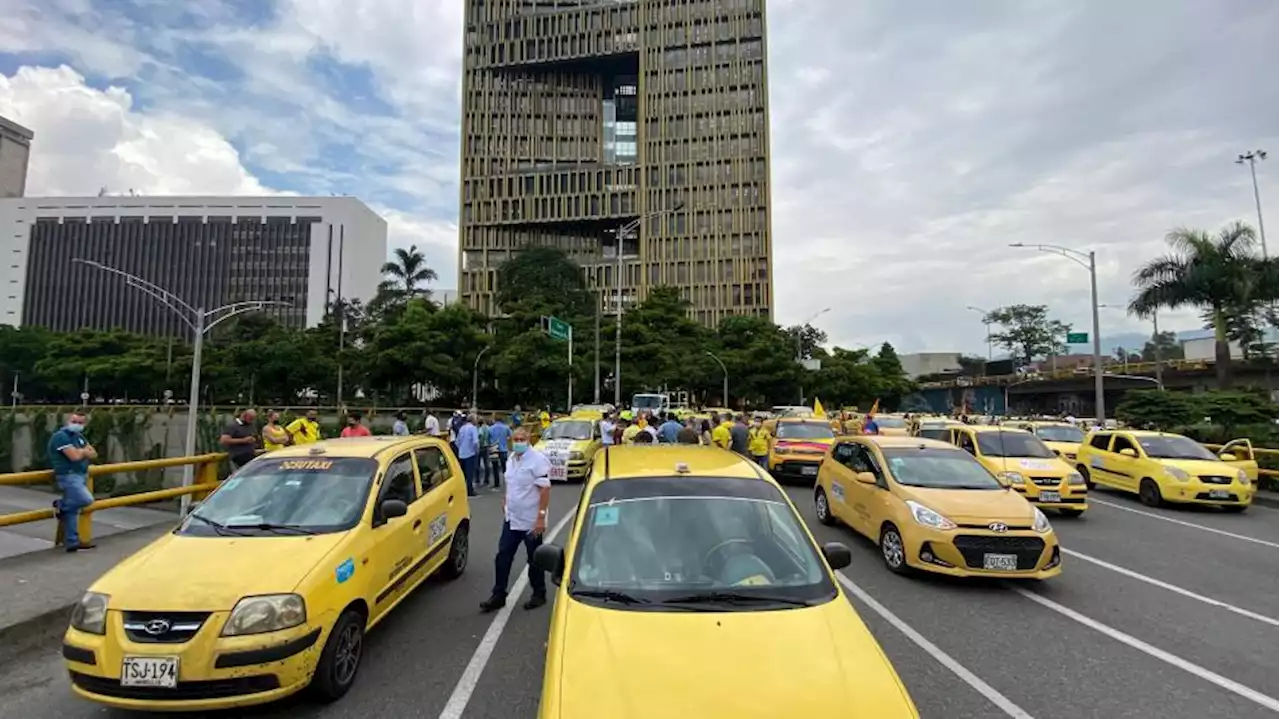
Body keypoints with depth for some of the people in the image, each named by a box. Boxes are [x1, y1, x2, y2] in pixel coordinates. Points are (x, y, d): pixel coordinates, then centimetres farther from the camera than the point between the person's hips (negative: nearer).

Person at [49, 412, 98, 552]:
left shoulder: (79, 436, 16)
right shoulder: (61, 436, -11)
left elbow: (94, 454, 13)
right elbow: (75, 456, -21)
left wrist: (81, 451, -6)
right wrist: (84, 451, 0)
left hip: (81, 476, 8)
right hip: (69, 476, -8)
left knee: (72, 510, 12)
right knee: (86, 499, -25)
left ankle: (72, 543, 17)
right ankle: (60, 505, 5)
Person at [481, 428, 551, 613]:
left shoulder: (538, 460, -19)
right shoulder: (511, 459, 7)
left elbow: (545, 490, -22)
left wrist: (541, 517, -25)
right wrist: (505, 501, 19)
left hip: (531, 522, -7)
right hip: (511, 519, 7)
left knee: (535, 561, 8)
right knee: (502, 557, 11)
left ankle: (539, 595, 26)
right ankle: (498, 595, 23)